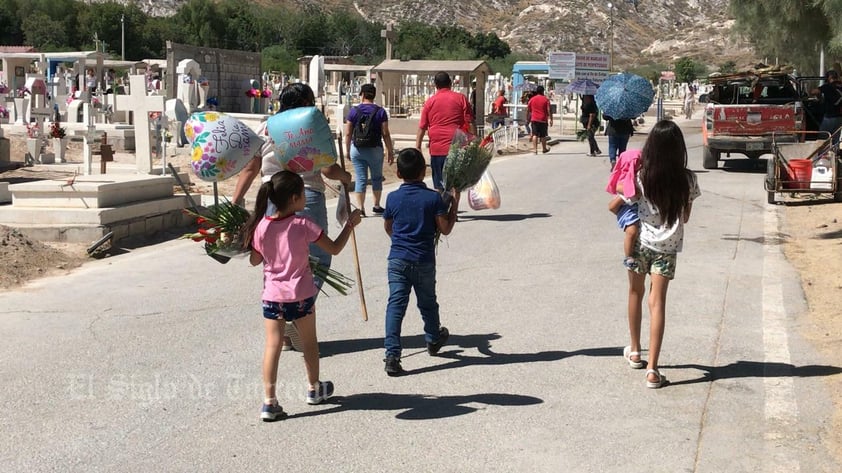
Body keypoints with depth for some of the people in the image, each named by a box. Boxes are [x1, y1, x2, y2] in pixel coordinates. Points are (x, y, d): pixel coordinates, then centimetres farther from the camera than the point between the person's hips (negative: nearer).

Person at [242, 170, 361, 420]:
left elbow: (255, 260, 6)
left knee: (272, 345, 2)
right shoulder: (303, 225, -14)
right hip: (301, 294, -1)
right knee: (309, 341, 18)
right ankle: (314, 388, 36)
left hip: (272, 294, 2)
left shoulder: (261, 226, -6)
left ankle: (269, 401, -5)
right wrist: (350, 224, 4)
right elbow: (335, 248, -7)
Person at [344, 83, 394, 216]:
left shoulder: (353, 111, -2)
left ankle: (360, 208, 2)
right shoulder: (380, 111, -5)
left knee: (360, 179, 5)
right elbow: (385, 134, -6)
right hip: (375, 150, -1)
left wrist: (347, 150, 10)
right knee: (377, 178, 16)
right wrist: (390, 151, 1)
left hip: (357, 149, 1)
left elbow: (348, 134, -1)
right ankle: (376, 206, 22)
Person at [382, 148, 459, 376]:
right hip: (424, 261, 0)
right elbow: (445, 229, -6)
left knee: (395, 305, -3)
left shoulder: (393, 198, -2)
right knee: (427, 303, 20)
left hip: (398, 260, 0)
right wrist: (454, 204, 6)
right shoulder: (434, 198, -8)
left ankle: (392, 354, -15)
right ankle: (433, 339, 44)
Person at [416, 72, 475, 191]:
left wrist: (418, 147, 7)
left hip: (436, 149, 1)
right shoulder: (461, 98, 2)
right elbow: (470, 123, -3)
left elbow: (422, 127, 3)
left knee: (439, 186, 7)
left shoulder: (430, 102, 4)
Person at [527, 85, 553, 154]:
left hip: (534, 120, 1)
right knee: (543, 135, 10)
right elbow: (549, 110, -8)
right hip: (543, 120, -1)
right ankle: (544, 149, 23)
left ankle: (535, 149, -10)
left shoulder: (532, 99, 5)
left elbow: (528, 110, 10)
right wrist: (550, 119, -6)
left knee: (535, 135, -1)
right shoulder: (546, 99, -3)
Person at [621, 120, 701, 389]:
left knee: (636, 293, 22)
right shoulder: (687, 179, -8)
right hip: (668, 246, 0)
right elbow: (685, 218, 4)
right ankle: (652, 369, -9)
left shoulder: (641, 177, -13)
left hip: (640, 242, 0)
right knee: (657, 302, -2)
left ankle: (635, 352, 36)